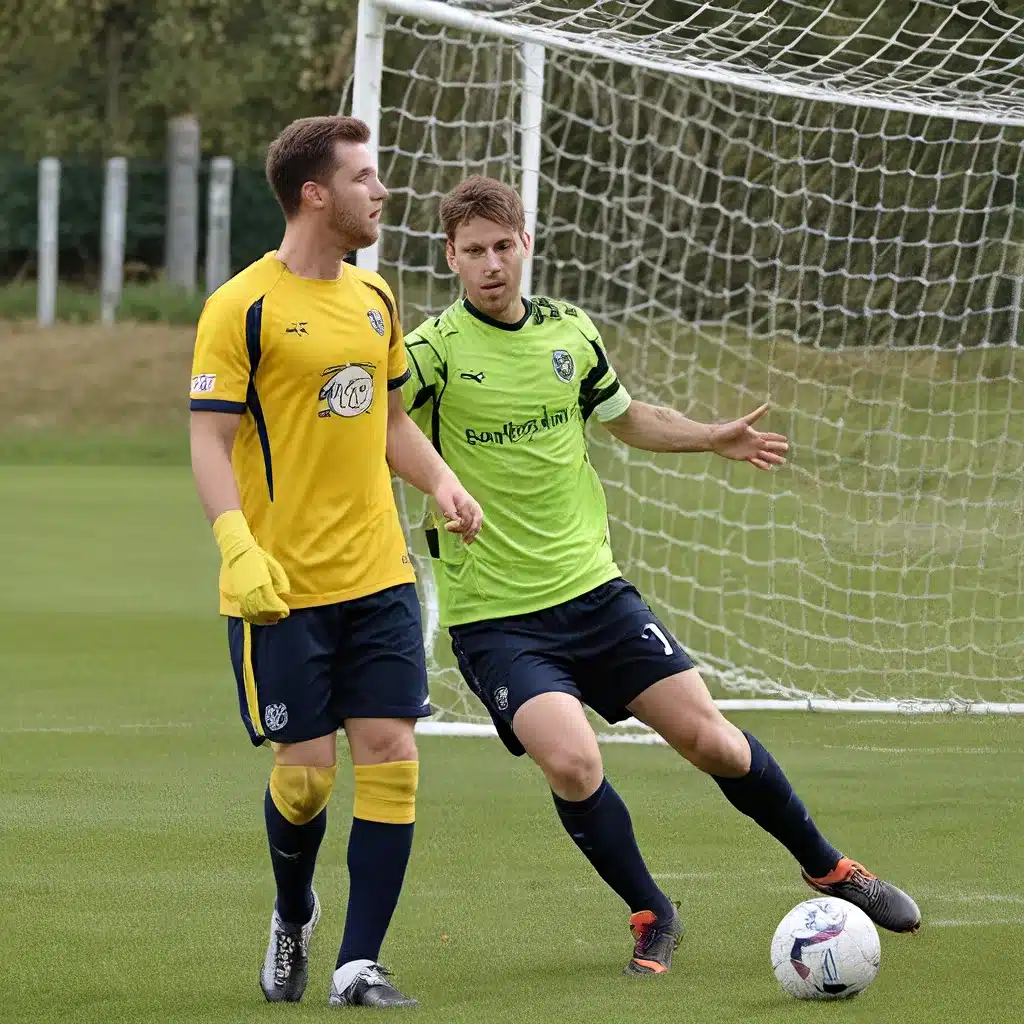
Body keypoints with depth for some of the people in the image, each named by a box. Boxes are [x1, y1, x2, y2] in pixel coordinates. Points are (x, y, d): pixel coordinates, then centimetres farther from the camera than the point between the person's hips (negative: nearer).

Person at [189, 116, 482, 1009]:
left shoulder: (375, 297, 12)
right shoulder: (242, 308, -9)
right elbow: (210, 440, -11)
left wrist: (442, 483, 6)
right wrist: (239, 548, -24)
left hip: (379, 574, 6)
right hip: (282, 587, -5)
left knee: (390, 754, -4)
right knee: (307, 768, -3)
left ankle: (359, 966, 1)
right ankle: (293, 918, 28)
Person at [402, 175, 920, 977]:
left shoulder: (570, 332, 4)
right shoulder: (438, 348, -12)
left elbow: (624, 416, 24)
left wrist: (712, 438, 17)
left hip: (593, 590, 4)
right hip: (493, 617, -4)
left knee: (711, 739, 3)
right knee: (571, 761, -23)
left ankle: (829, 870, 27)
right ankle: (652, 918, 2)